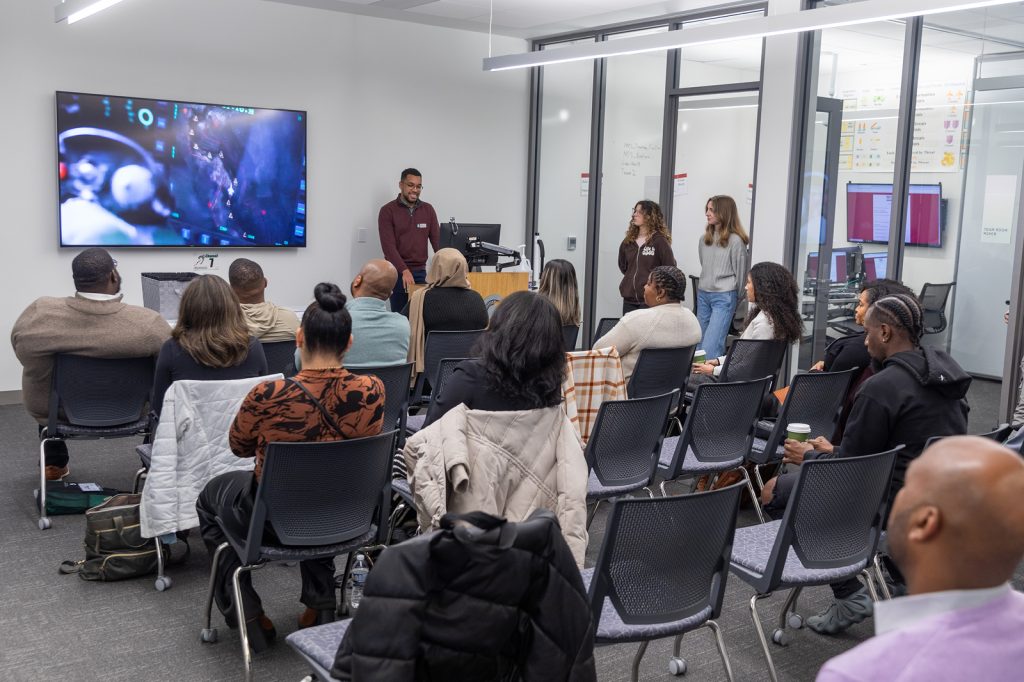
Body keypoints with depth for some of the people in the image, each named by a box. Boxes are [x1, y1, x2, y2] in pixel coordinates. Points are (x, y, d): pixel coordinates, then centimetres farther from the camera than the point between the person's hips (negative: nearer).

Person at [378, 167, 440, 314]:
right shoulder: (388, 211, -5)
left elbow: (437, 240, 2)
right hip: (398, 273, -3)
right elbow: (388, 245, -13)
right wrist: (404, 270, -25)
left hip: (421, 272, 4)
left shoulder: (428, 210, 8)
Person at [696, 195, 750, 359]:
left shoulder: (735, 241, -9)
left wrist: (735, 298, 4)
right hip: (703, 295, 7)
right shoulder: (705, 239, 11)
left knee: (711, 346, -15)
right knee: (699, 342, 8)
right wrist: (704, 286, 16)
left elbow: (740, 273, -4)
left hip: (724, 297, -7)